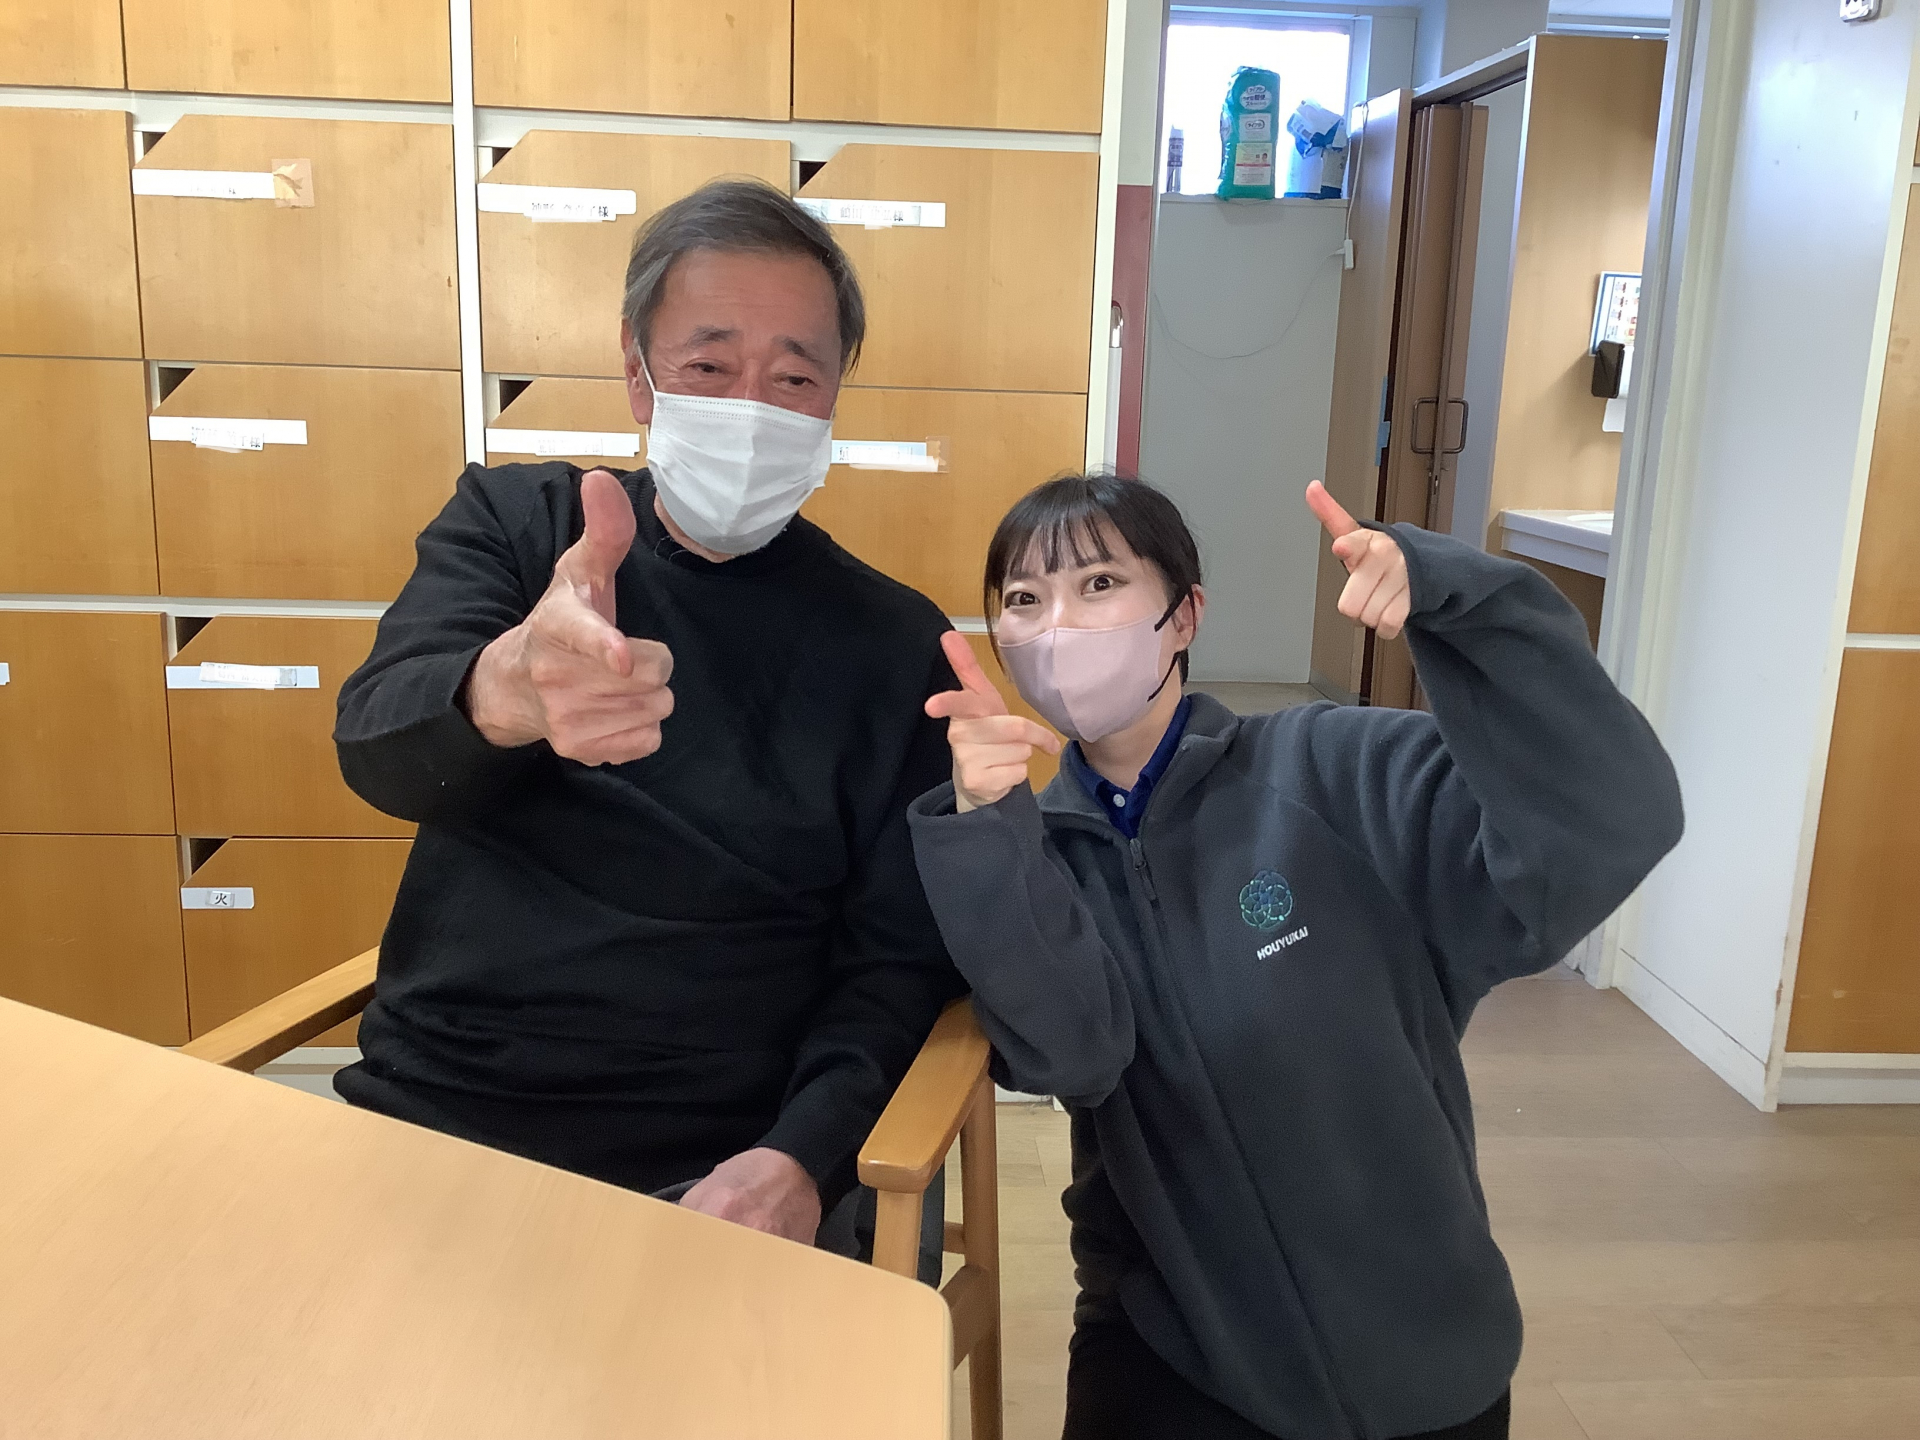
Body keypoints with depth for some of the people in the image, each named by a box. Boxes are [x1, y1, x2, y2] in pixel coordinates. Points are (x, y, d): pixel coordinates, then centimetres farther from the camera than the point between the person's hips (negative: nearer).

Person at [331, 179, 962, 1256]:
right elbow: (378, 743, -13)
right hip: (425, 1118, 2)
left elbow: (899, 960, -1)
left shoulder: (897, 646, 0)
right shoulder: (512, 521, 4)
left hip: (703, 1177, -2)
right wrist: (503, 693, -37)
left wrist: (802, 1157, -19)